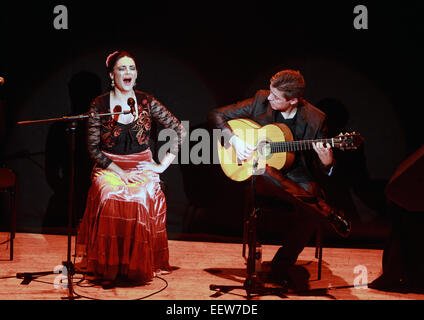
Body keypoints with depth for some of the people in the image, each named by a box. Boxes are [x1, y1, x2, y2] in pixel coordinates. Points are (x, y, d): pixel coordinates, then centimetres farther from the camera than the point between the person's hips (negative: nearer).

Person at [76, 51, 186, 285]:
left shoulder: (147, 102, 3)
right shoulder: (99, 105, 0)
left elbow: (179, 131, 4)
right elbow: (93, 147, -2)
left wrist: (163, 165, -3)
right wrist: (118, 171, -13)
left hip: (142, 166, 1)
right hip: (109, 166, 0)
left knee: (142, 198, -32)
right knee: (110, 197, -33)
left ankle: (139, 265, -16)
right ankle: (108, 266, -21)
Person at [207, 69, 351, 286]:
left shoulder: (315, 119, -7)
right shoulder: (261, 101, -5)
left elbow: (321, 170, -1)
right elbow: (216, 115, 1)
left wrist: (326, 163, -26)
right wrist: (233, 139, -17)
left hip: (296, 177, 0)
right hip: (260, 179, 1)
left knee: (309, 206, -33)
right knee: (263, 170, -37)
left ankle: (281, 266, -11)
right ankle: (327, 211, -21)